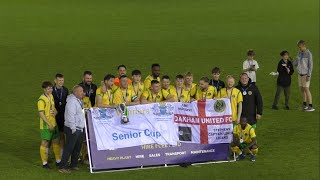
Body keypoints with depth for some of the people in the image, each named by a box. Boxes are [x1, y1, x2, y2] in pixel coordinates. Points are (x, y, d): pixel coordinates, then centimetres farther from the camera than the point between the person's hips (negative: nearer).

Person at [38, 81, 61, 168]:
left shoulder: (51, 96, 9)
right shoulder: (41, 99, -16)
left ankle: (58, 161, 24)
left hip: (54, 123, 8)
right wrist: (49, 124, -23)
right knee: (45, 143, 1)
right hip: (46, 125, -8)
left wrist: (55, 112, -3)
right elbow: (41, 114, -20)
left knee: (56, 141, 13)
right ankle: (44, 162, 9)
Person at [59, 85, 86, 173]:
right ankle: (62, 167, -4)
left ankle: (73, 165, 26)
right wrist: (73, 129, -23)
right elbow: (70, 116, -22)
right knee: (69, 148, -8)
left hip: (79, 129, 10)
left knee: (77, 148, 15)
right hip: (73, 129, -10)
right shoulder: (72, 101, -17)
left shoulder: (79, 101, 15)